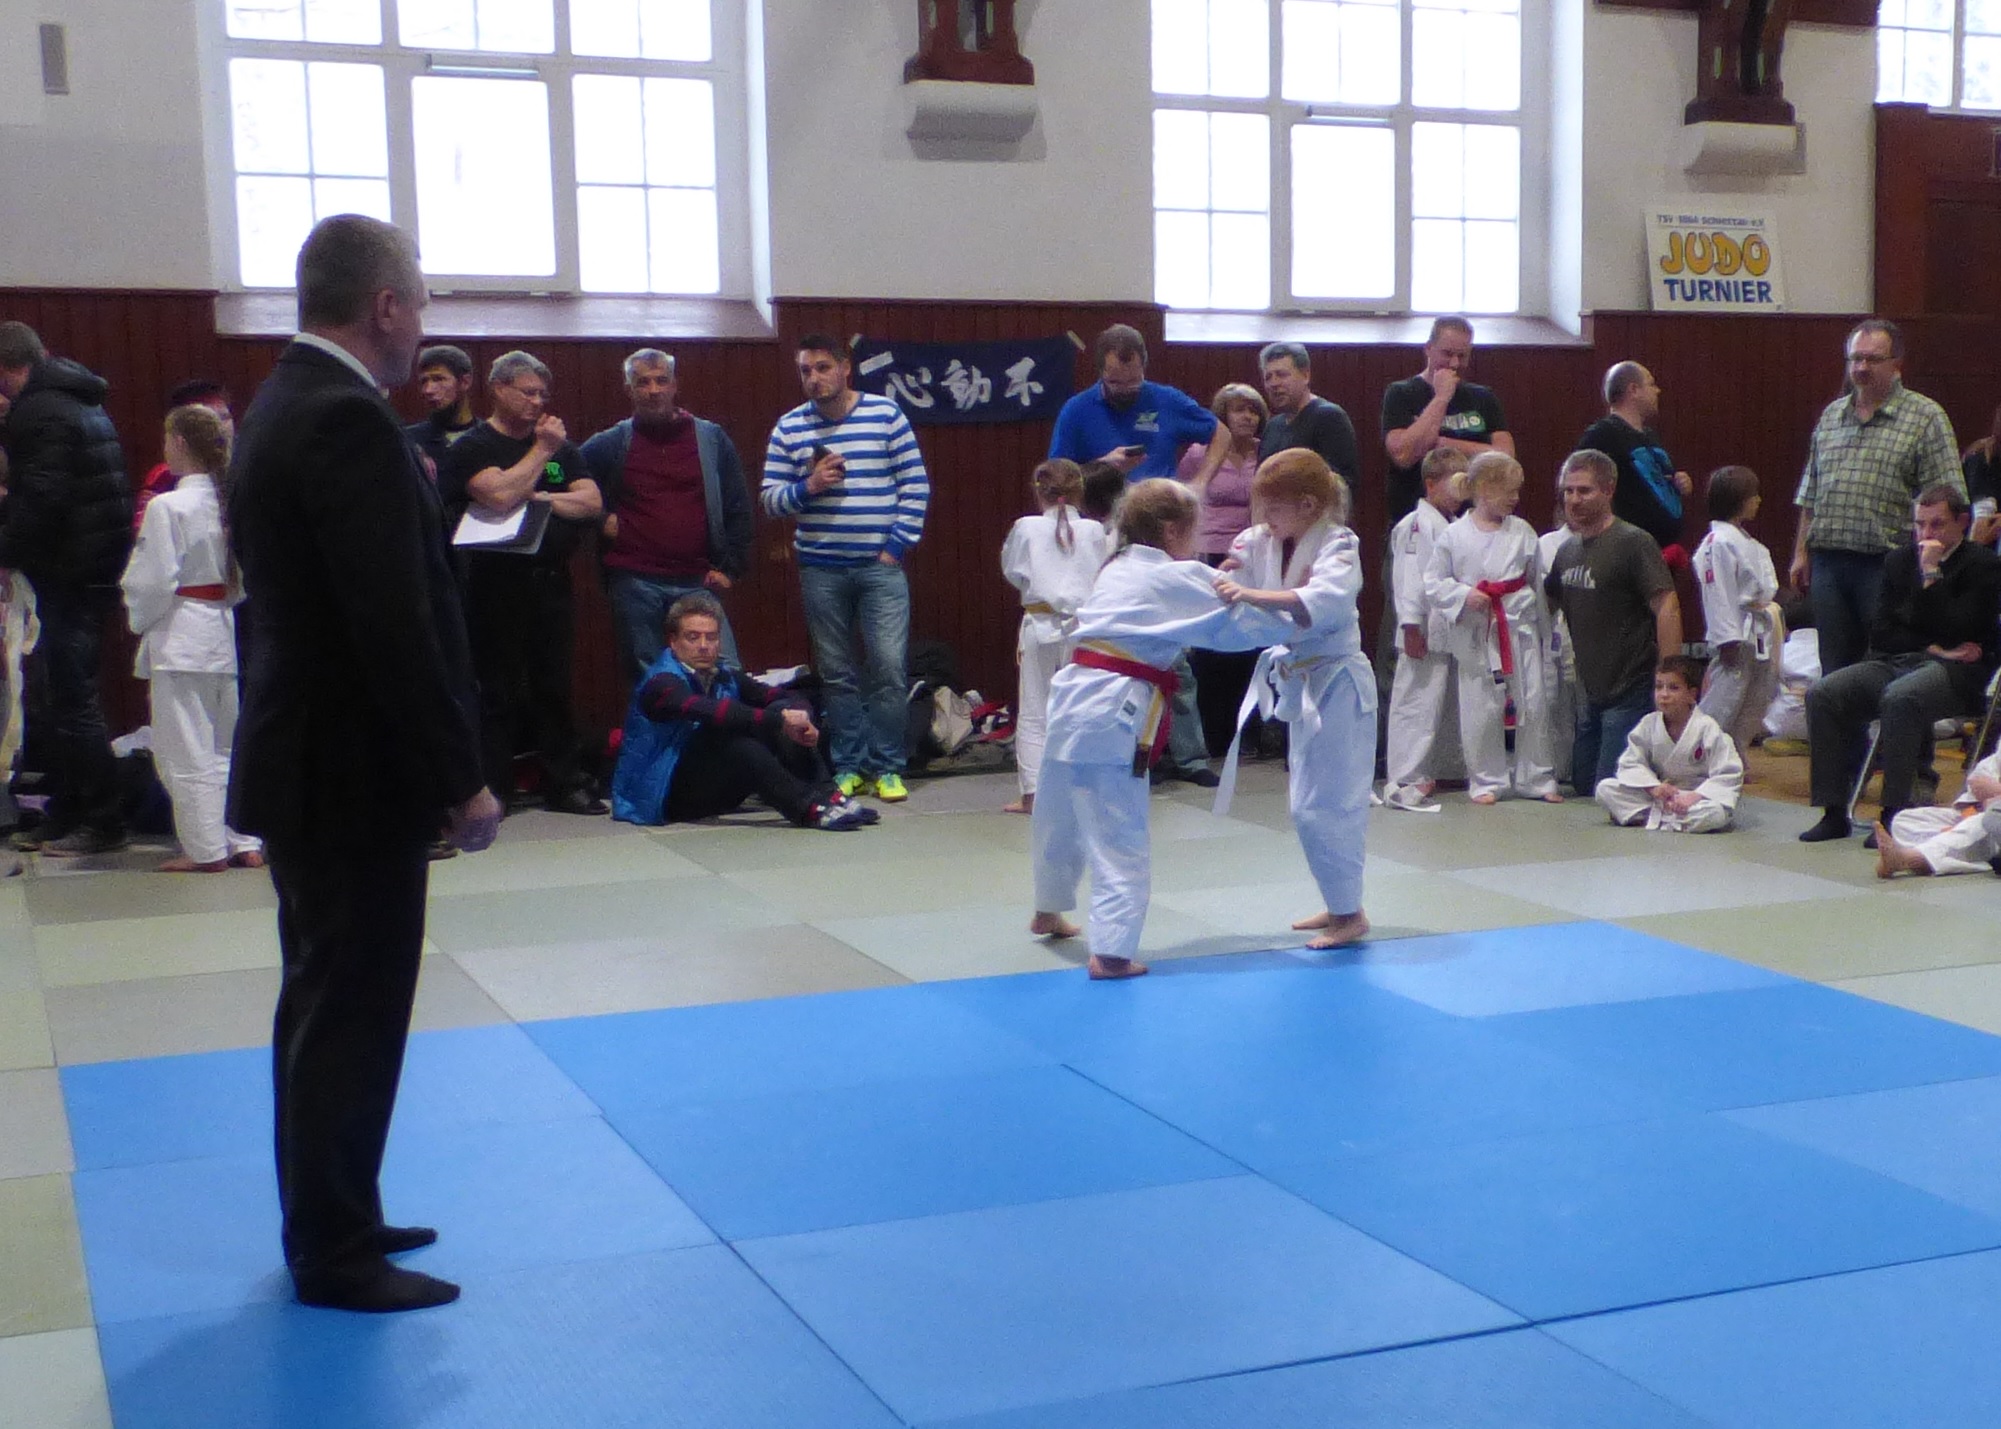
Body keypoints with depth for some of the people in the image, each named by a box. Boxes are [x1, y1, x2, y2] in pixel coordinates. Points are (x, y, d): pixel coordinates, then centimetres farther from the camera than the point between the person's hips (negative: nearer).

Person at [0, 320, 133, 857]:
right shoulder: (79, 402, 18)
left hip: (69, 574, -10)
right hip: (98, 567, 10)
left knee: (73, 700, -6)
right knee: (67, 696, 16)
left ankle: (103, 822, -2)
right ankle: (67, 814, 23)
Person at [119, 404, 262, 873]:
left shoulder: (167, 508, -15)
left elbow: (152, 582, -15)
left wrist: (140, 620, 2)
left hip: (178, 638, -6)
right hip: (224, 633, 7)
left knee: (186, 750, 2)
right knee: (227, 743, 15)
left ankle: (207, 848, 5)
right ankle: (245, 842, 16)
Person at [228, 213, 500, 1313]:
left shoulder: (281, 406, 11)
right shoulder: (350, 423, -21)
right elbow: (396, 624, -24)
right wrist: (458, 778, -19)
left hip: (306, 762, 10)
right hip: (354, 774, -10)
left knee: (330, 1005, 19)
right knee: (349, 1010, 1)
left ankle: (330, 1220, 32)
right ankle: (334, 1255, 14)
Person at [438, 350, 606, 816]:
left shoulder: (561, 446, 16)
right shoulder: (473, 447, -1)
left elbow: (592, 502, 5)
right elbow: (499, 495, -20)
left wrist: (541, 497, -8)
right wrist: (541, 451, -10)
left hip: (551, 581, 5)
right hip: (498, 582, -5)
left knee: (554, 686, 8)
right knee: (498, 690, -1)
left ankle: (564, 783, 14)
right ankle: (491, 790, 6)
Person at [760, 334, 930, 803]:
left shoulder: (886, 414, 2)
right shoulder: (789, 427, 7)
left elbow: (916, 484, 2)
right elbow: (770, 499, 7)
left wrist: (898, 545, -5)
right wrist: (808, 486, -12)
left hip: (880, 566, -2)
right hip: (820, 569, 2)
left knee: (889, 667, -7)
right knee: (837, 674, 5)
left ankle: (887, 768, 4)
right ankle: (849, 767, 14)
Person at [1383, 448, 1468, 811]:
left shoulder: (1454, 527, 17)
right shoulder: (1417, 525, -12)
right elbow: (1410, 580, -18)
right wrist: (1411, 625, -22)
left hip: (1451, 632, 9)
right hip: (1425, 632, -9)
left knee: (1436, 706, 14)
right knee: (1416, 704, -10)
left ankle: (1419, 775, 24)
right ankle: (1403, 781, -8)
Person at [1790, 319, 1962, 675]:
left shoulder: (1925, 417, -1)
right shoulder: (1831, 415, 16)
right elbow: (1809, 495, 19)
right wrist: (1801, 553, 14)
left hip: (1886, 563, -5)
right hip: (1828, 560, 5)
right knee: (1834, 665, 8)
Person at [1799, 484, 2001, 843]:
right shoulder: (1899, 560, 16)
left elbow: (1959, 633, -13)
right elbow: (1881, 635, 10)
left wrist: (1931, 575, -12)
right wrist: (1933, 648, -5)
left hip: (1956, 670, -6)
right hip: (1894, 662, 6)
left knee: (1899, 698, -38)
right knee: (1822, 695, -19)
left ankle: (1895, 813, -31)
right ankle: (1834, 812, -17)